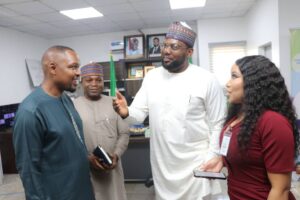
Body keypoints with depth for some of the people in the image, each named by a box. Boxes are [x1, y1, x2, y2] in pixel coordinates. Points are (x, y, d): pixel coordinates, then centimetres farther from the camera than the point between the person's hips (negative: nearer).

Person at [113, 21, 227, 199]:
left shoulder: (207, 80, -11)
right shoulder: (152, 76, 1)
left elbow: (218, 124, -8)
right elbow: (140, 112, -1)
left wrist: (212, 158, -13)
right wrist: (126, 112, -22)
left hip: (196, 164, -4)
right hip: (161, 164, 4)